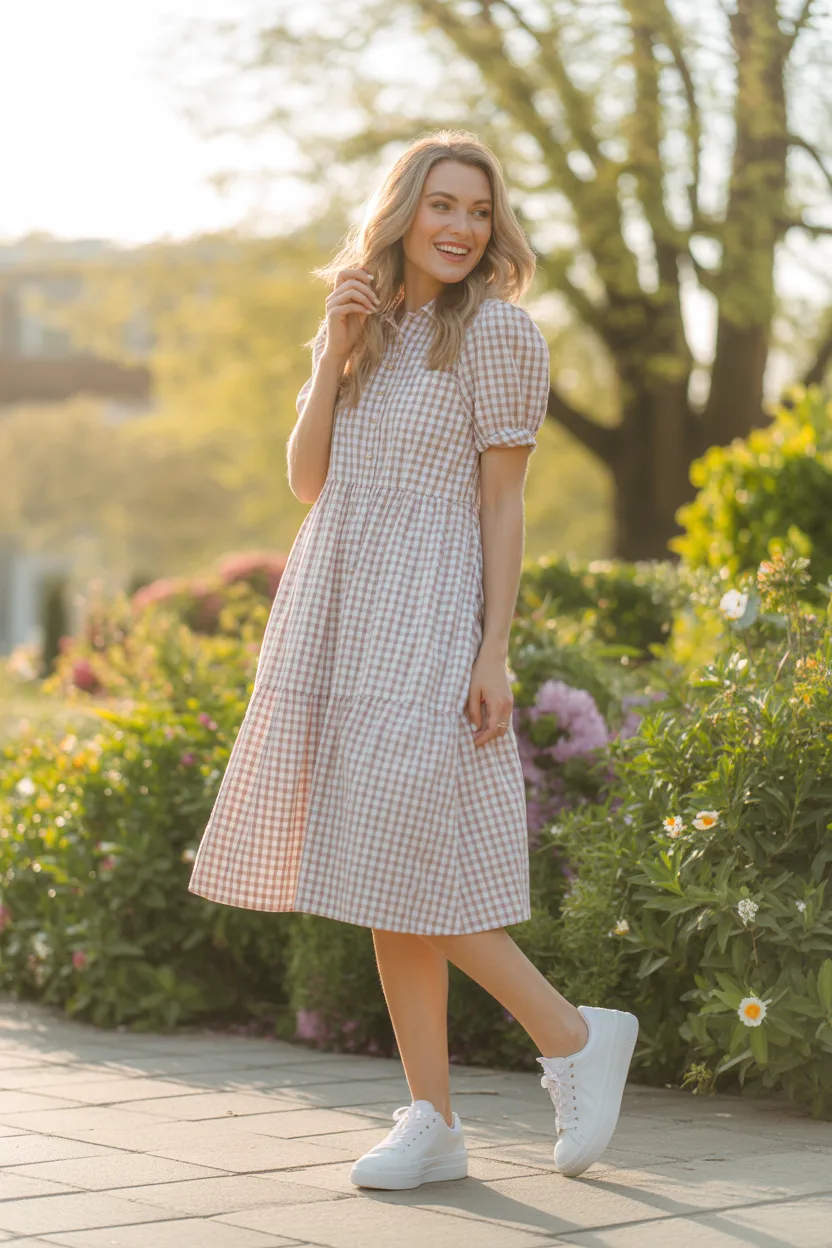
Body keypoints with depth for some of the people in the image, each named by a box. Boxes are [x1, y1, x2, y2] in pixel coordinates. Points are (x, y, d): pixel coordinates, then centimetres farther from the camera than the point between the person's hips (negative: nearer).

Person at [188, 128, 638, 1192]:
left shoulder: (496, 330, -4)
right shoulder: (363, 327, 14)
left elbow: (504, 503, -8)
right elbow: (307, 480, 7)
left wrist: (495, 654, -14)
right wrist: (334, 349, -3)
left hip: (427, 617, -7)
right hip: (340, 612, 7)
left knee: (404, 861, -11)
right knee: (375, 867, 5)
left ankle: (576, 1037, 6)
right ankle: (432, 1120, 10)